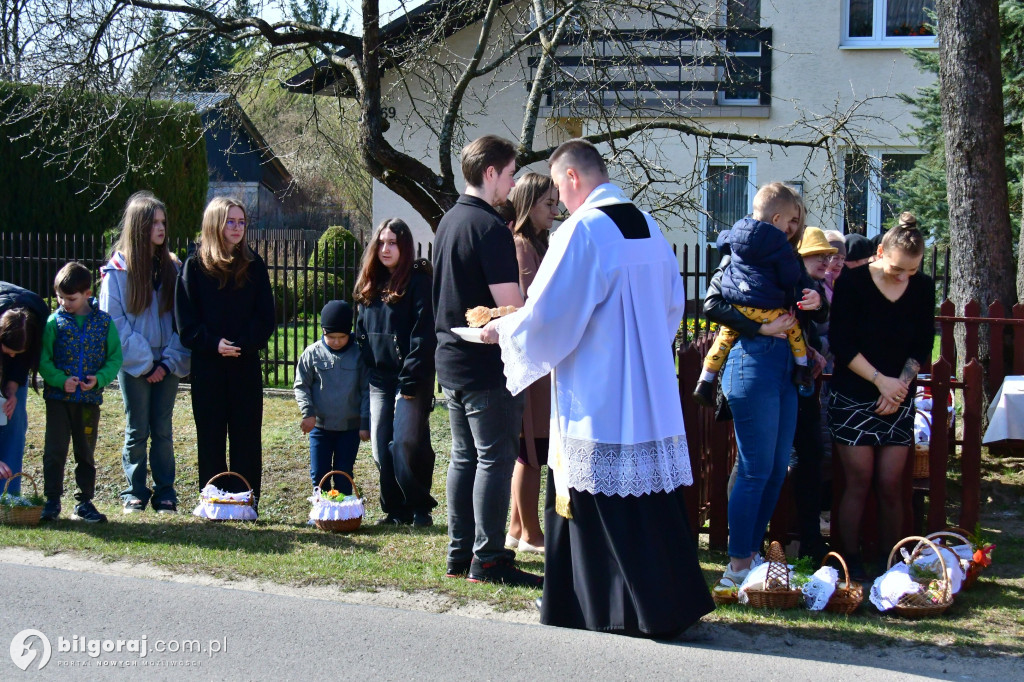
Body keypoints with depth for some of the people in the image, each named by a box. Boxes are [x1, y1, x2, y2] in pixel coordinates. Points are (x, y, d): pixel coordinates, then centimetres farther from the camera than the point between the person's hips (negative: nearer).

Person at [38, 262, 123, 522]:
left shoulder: (104, 322, -1)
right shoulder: (54, 322, -3)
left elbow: (115, 357, 2)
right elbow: (43, 359, -3)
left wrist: (99, 378, -14)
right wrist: (61, 380, -18)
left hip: (90, 398, 1)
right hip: (58, 398, -1)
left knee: (86, 452, 10)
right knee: (55, 450, -2)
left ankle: (84, 502, 19)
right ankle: (52, 501, 7)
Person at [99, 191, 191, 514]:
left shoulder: (172, 267, 7)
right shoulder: (118, 269, -3)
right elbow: (113, 321, -6)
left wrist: (170, 362, -5)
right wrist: (144, 362, -10)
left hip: (167, 364, 2)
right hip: (133, 364, -2)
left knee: (163, 430, 5)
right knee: (137, 431, 3)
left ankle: (165, 493, 11)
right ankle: (135, 492, 14)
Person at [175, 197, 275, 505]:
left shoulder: (254, 265, 6)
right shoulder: (195, 265, 1)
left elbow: (265, 317, 3)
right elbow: (186, 320, -2)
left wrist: (243, 343, -12)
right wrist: (213, 343, -15)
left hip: (246, 364, 1)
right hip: (207, 364, -1)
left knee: (247, 436, 2)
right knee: (210, 436, 4)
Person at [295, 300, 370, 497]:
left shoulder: (359, 354, -4)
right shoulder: (312, 353, -2)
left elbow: (366, 390, 0)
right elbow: (301, 386, 4)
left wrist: (365, 423, -3)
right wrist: (308, 412, -10)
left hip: (350, 427, -1)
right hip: (320, 426, 1)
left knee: (344, 475, 5)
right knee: (319, 474, 3)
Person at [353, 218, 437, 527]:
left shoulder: (418, 281, -6)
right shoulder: (371, 285, 15)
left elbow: (423, 336, -12)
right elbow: (362, 332, 19)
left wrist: (410, 382, -17)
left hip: (412, 378, -7)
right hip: (379, 379, 7)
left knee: (407, 442, -11)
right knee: (382, 448, 6)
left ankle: (420, 508, 3)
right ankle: (395, 510, 16)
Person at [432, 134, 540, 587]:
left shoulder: (448, 222, 13)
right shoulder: (490, 227, -16)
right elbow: (509, 304, -20)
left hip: (450, 359, 9)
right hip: (487, 363, -9)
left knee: (464, 457, 14)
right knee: (495, 459, -3)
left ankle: (459, 553, 18)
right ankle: (488, 559, -1)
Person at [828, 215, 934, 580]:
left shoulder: (923, 288, 2)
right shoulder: (853, 283, -9)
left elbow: (923, 347, 5)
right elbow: (841, 344, -11)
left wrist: (901, 383, -9)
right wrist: (880, 380, -14)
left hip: (899, 398, 3)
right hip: (853, 396, -3)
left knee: (890, 484, 1)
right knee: (859, 481, -4)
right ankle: (852, 561, 5)